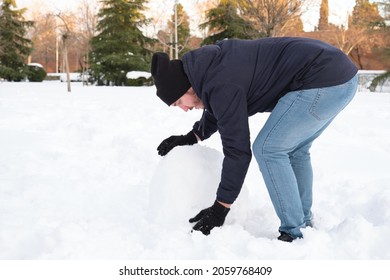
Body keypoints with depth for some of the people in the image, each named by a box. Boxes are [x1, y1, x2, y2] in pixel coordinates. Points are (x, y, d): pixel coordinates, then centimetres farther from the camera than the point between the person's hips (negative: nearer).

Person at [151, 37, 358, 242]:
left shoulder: (221, 84, -16)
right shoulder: (213, 65, 14)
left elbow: (238, 150, -14)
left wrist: (220, 209, -7)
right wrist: (191, 137, 31)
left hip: (324, 81, -11)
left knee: (268, 149, -6)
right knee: (294, 149, 20)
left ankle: (295, 236, 0)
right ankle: (304, 225, 27)